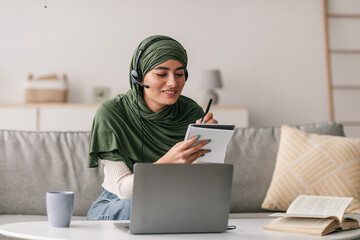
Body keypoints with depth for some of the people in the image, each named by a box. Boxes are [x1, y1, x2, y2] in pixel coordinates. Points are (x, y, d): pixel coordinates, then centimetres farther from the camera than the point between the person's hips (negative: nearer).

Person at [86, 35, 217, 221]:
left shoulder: (191, 112, -7)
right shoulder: (111, 113, -15)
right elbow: (123, 188, -20)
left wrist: (207, 142, -26)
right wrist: (166, 163, -37)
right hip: (116, 207, -3)